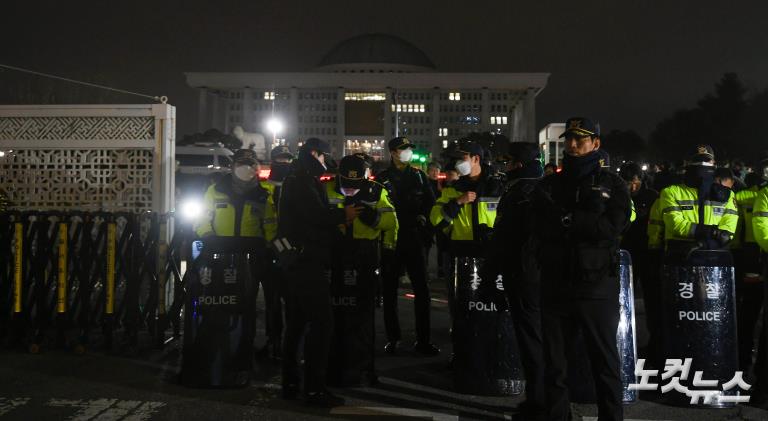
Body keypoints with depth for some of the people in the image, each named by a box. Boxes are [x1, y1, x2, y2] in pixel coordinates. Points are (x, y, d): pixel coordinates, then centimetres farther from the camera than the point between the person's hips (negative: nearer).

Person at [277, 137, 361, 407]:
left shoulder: (294, 180, 22)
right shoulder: (303, 181, -10)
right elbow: (317, 215, -22)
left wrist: (337, 217, 7)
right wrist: (343, 215, -8)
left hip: (295, 261, 11)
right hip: (307, 260, -11)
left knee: (296, 322, 13)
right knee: (321, 322, -10)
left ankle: (290, 384, 20)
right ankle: (314, 389, -10)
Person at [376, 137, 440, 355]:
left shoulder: (419, 175, 11)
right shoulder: (382, 178, 5)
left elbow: (430, 202, 13)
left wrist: (423, 216, -1)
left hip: (415, 237, 1)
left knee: (421, 288, -2)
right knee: (390, 289, 5)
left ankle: (423, 339, 4)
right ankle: (392, 337, 14)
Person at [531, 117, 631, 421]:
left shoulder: (612, 185, 5)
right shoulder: (549, 185, 11)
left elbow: (614, 225, -13)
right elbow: (541, 228, -4)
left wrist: (566, 219, -13)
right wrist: (586, 227, -14)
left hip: (597, 286, -2)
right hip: (556, 285, 3)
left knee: (605, 362, 7)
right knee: (554, 362, 10)